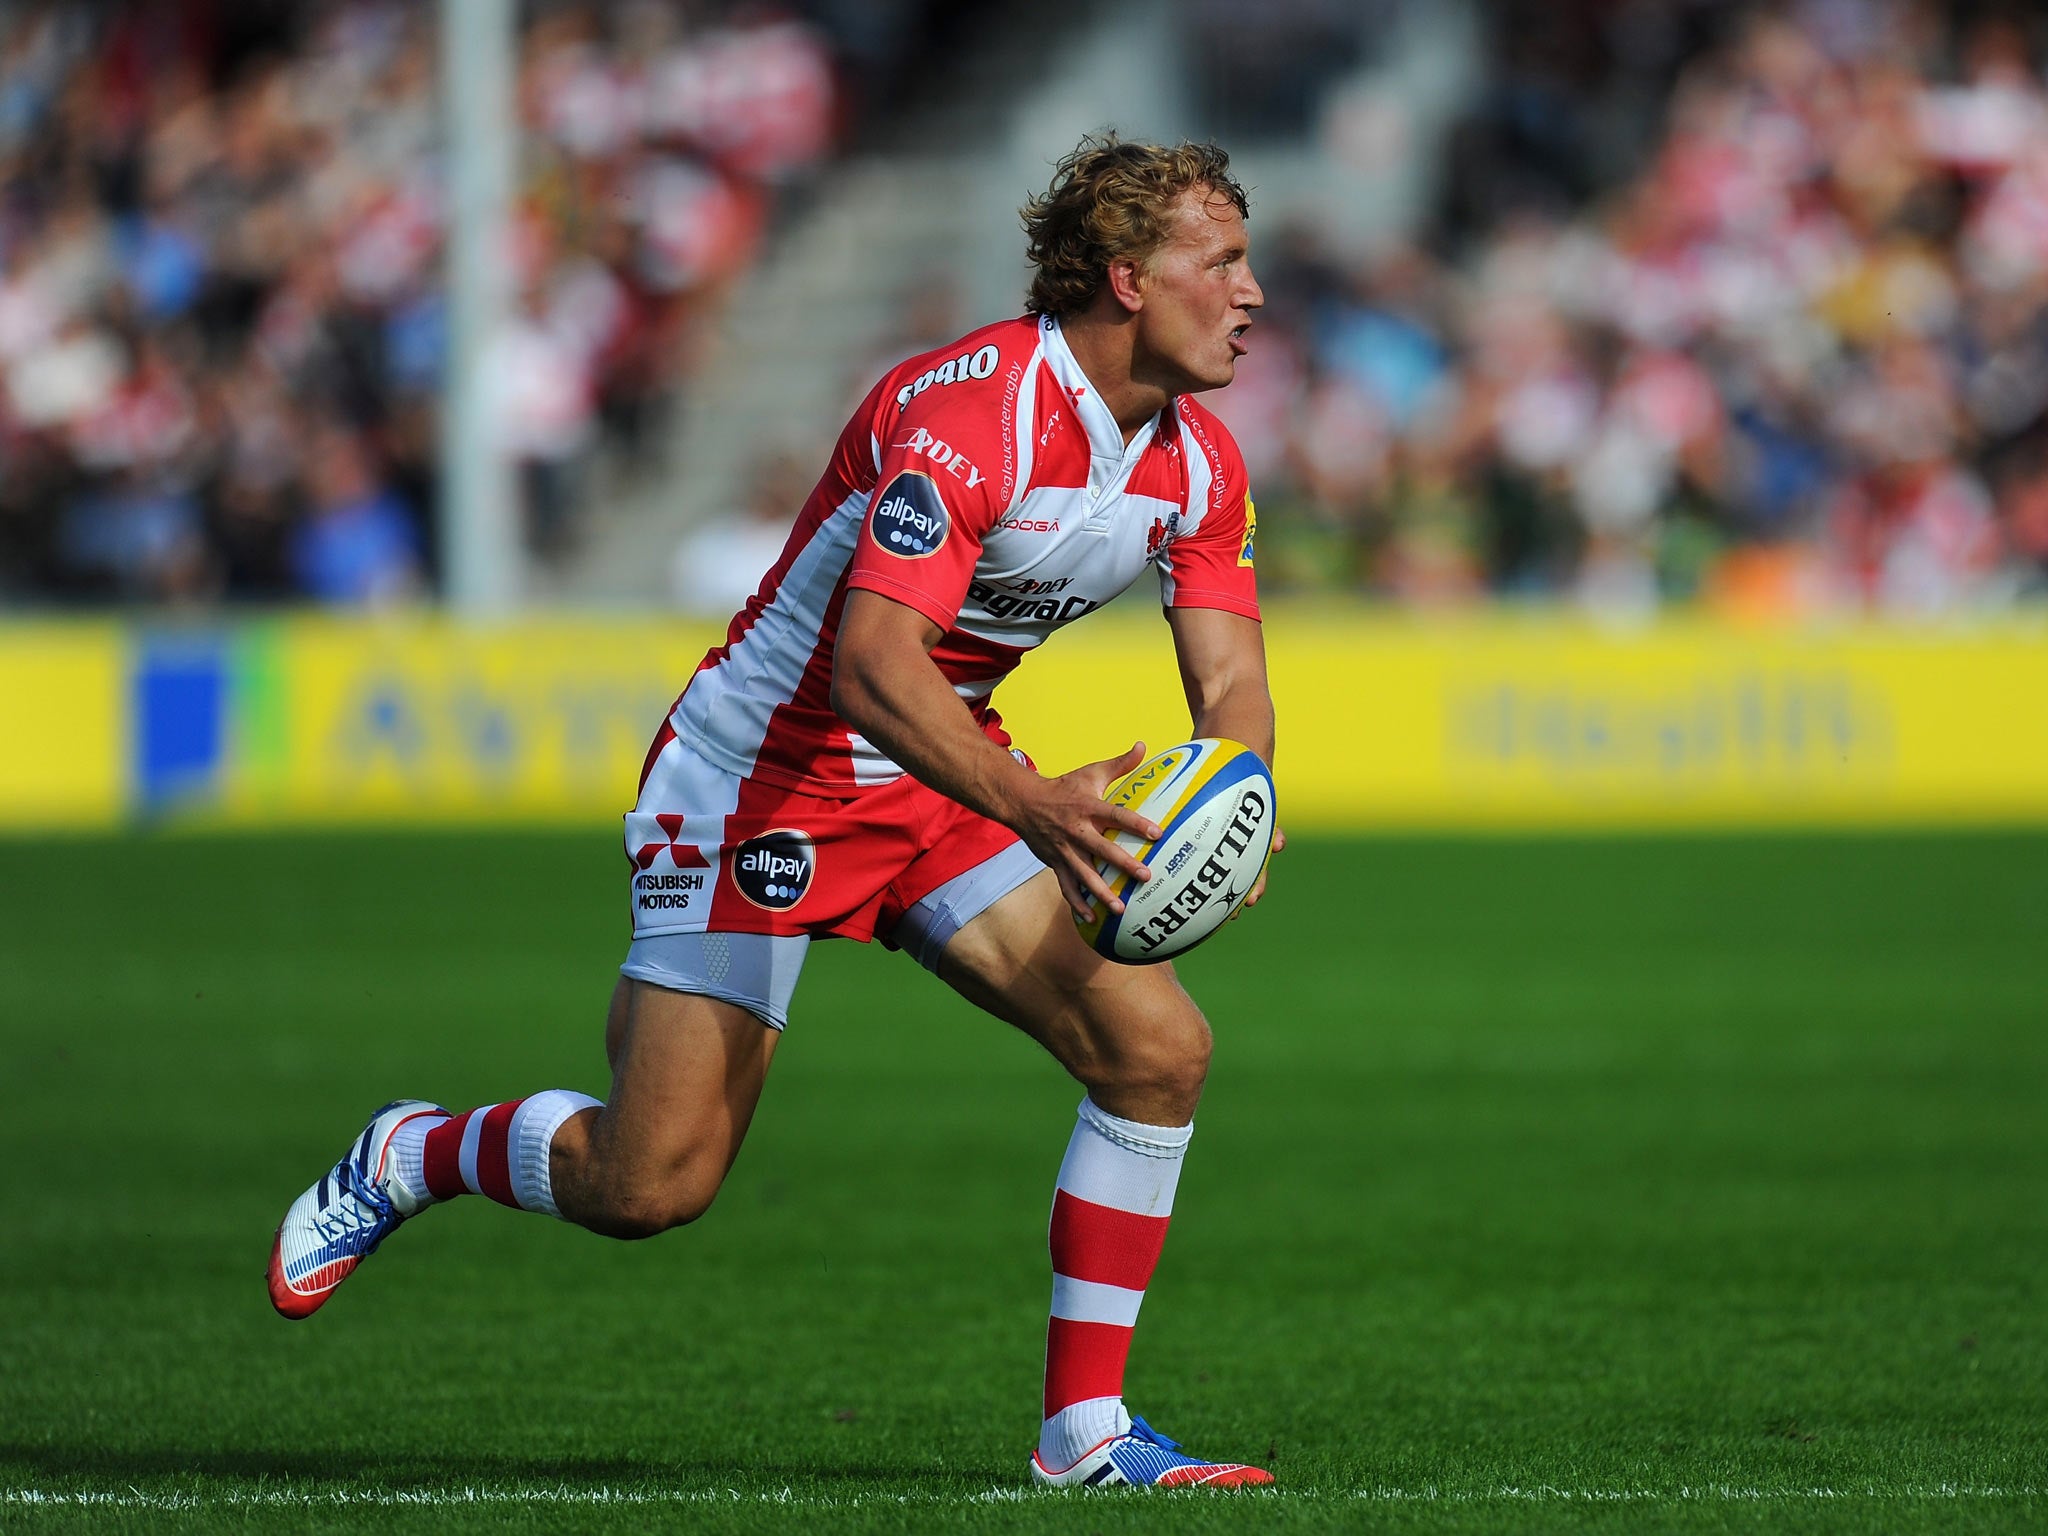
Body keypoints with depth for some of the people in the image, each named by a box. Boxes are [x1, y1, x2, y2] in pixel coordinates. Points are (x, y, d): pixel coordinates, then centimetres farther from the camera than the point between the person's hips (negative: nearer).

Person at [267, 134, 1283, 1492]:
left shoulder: (1199, 461, -2)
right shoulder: (965, 412, -28)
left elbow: (1231, 685, -3)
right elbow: (870, 667, -37)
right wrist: (1030, 806, -50)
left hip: (946, 781, 7)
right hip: (769, 778, -7)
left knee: (1158, 1047, -11)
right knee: (653, 1183, -9)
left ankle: (1085, 1430, -2)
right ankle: (413, 1157, 23)